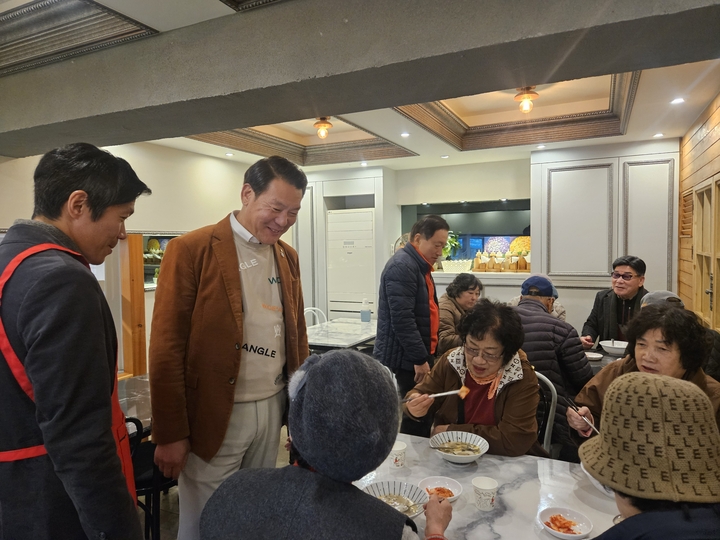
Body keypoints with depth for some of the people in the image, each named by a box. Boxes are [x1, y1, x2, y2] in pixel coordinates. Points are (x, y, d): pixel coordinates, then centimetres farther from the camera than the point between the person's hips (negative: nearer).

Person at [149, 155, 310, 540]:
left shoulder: (288, 257, 6)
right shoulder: (191, 250, -12)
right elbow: (167, 347, -12)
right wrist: (170, 434, -10)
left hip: (272, 410, 6)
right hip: (214, 415, -5)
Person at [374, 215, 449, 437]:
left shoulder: (419, 266, 15)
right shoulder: (402, 266, -17)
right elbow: (402, 319, -24)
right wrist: (420, 358, -19)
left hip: (415, 356, 10)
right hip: (404, 359, -10)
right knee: (413, 417, -2)